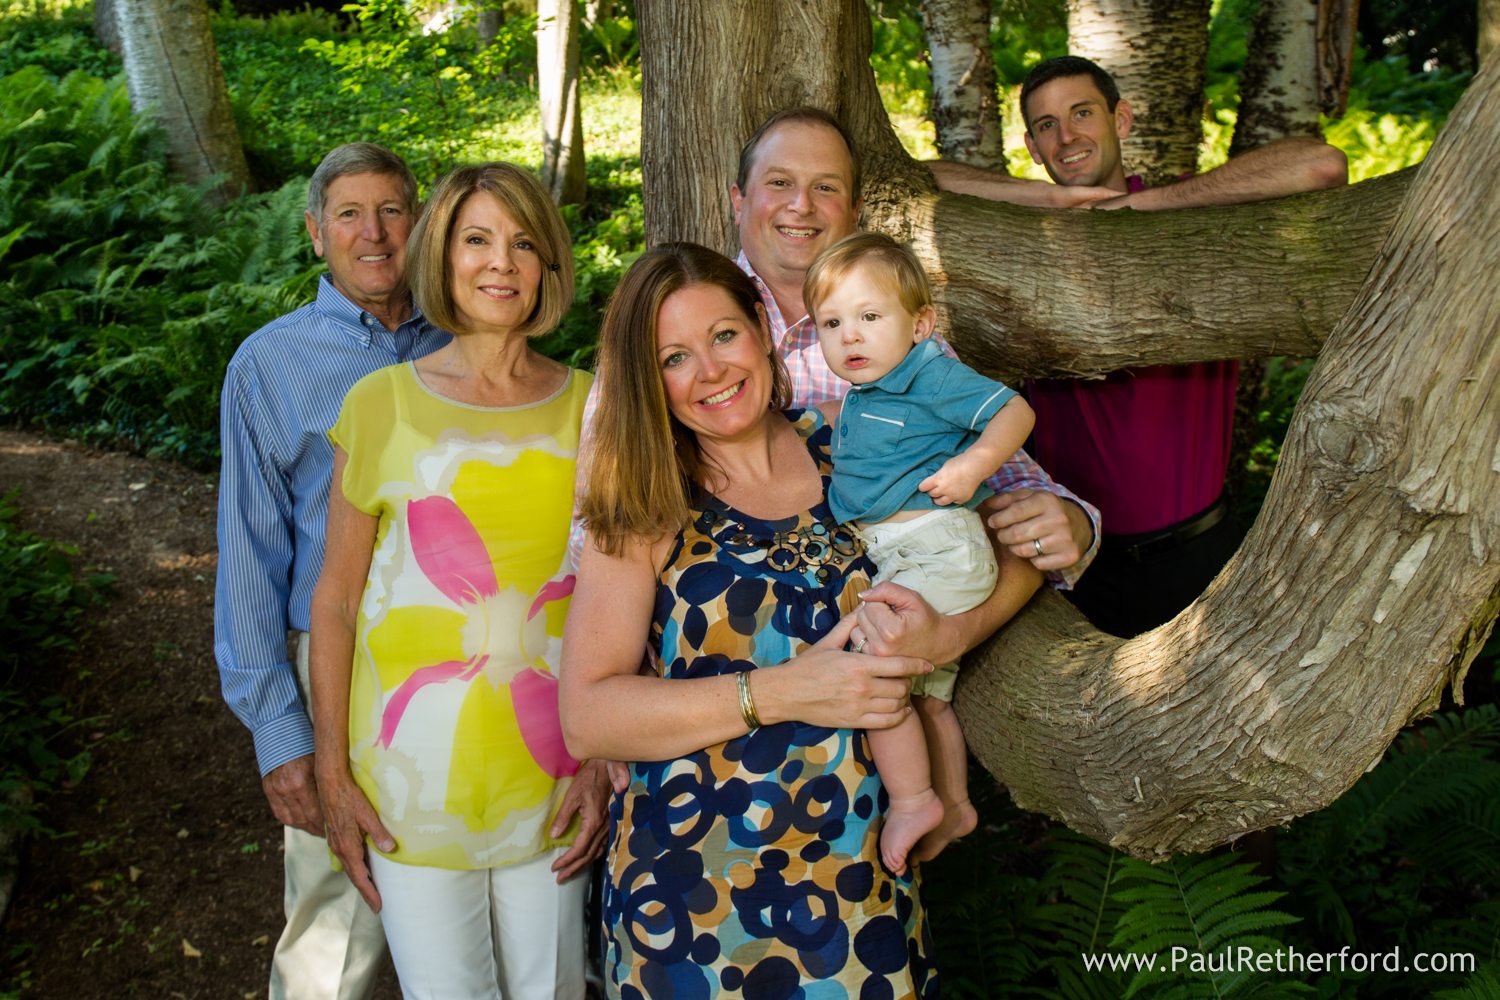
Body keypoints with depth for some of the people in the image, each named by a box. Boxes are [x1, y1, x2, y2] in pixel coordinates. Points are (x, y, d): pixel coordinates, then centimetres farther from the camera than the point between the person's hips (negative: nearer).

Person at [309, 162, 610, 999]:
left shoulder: (588, 407, 3)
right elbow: (337, 599, 1)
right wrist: (333, 773, 0)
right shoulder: (380, 403, -2)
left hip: (552, 770, 2)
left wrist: (608, 757, 0)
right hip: (413, 774, -1)